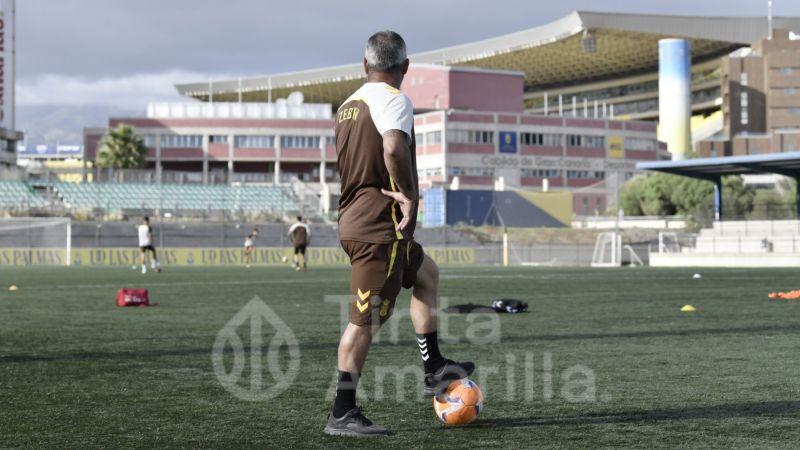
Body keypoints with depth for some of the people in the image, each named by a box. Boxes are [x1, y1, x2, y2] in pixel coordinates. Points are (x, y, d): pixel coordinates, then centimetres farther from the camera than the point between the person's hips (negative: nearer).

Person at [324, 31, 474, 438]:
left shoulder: (347, 106, 16)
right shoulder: (393, 100, -11)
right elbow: (393, 148, -31)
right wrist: (409, 196, -20)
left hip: (353, 219, 10)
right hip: (380, 225, -10)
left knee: (426, 273, 27)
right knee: (365, 320, -6)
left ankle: (434, 370, 29)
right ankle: (342, 415, -3)